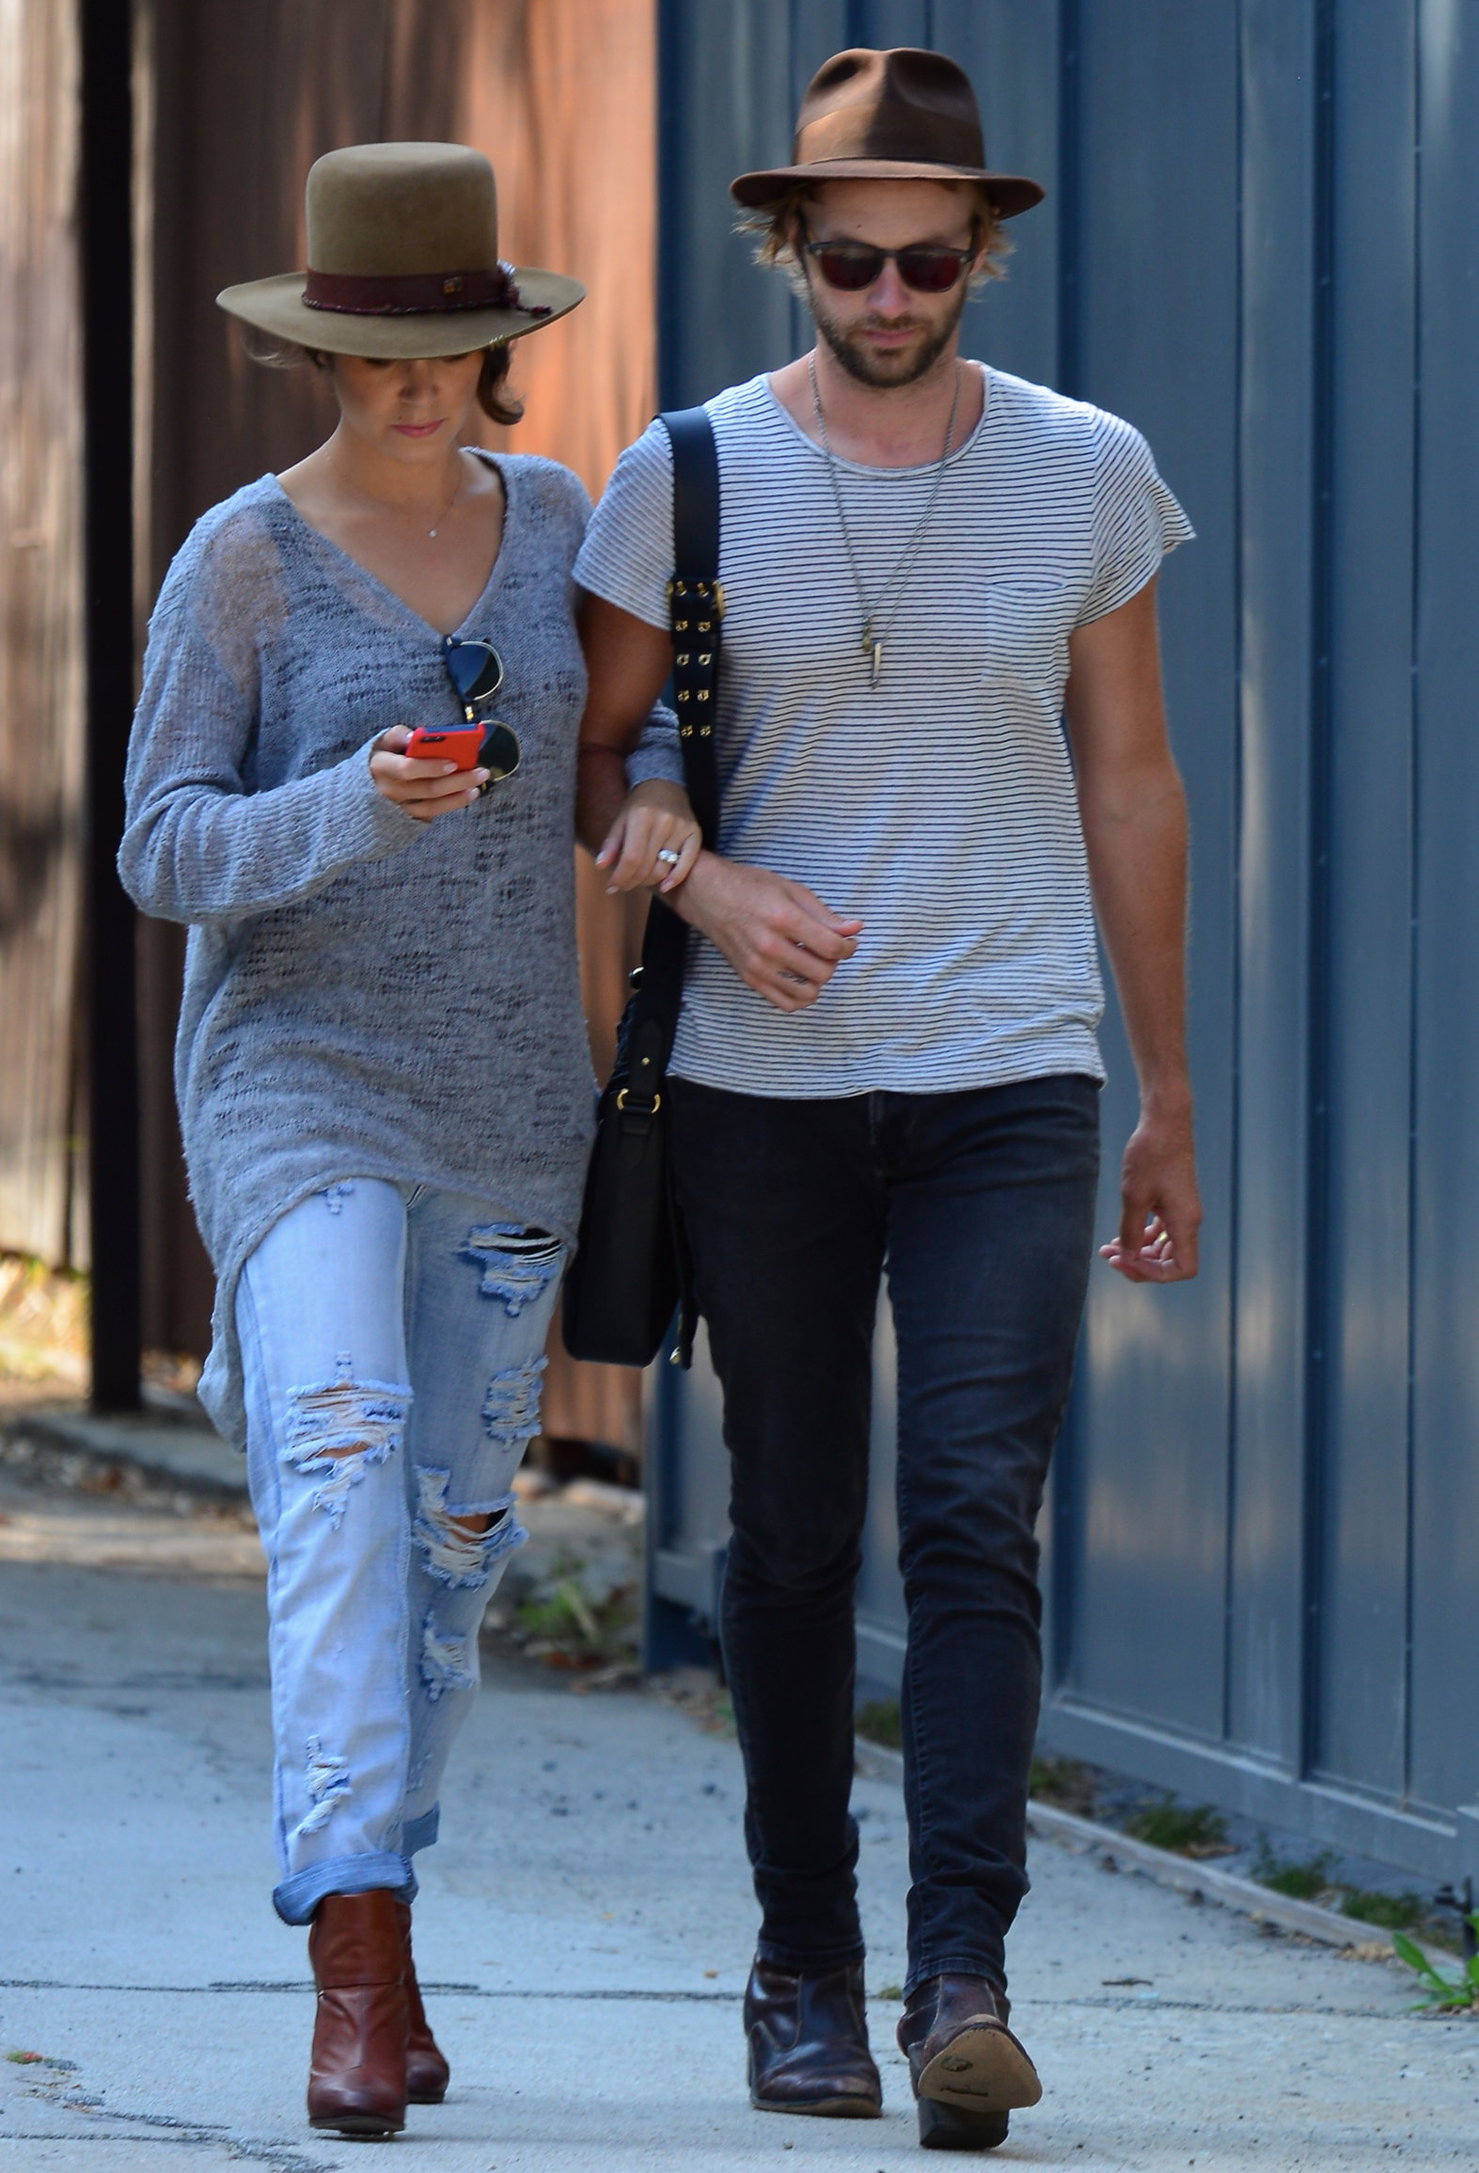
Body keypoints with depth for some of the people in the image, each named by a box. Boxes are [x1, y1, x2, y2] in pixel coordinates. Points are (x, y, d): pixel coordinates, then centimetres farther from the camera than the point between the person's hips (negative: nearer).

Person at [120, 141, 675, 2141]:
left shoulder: (551, 517, 6)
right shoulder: (241, 561, -8)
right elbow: (167, 847, -11)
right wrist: (355, 807, -29)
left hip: (507, 1096, 5)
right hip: (298, 1077, -5)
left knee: (455, 1525, 9)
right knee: (342, 1472, -23)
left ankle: (367, 1915, 27)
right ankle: (359, 1976, -29)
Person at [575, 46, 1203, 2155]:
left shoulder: (1088, 474, 4)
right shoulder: (688, 476, 1)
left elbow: (1132, 790, 11)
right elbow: (592, 760, 7)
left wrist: (1173, 1103, 12)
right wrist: (705, 881, -15)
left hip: (1013, 1078, 0)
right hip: (764, 1088, 0)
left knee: (976, 1520, -13)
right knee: (794, 1542, 5)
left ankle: (964, 1984, -18)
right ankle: (805, 1975, 17)